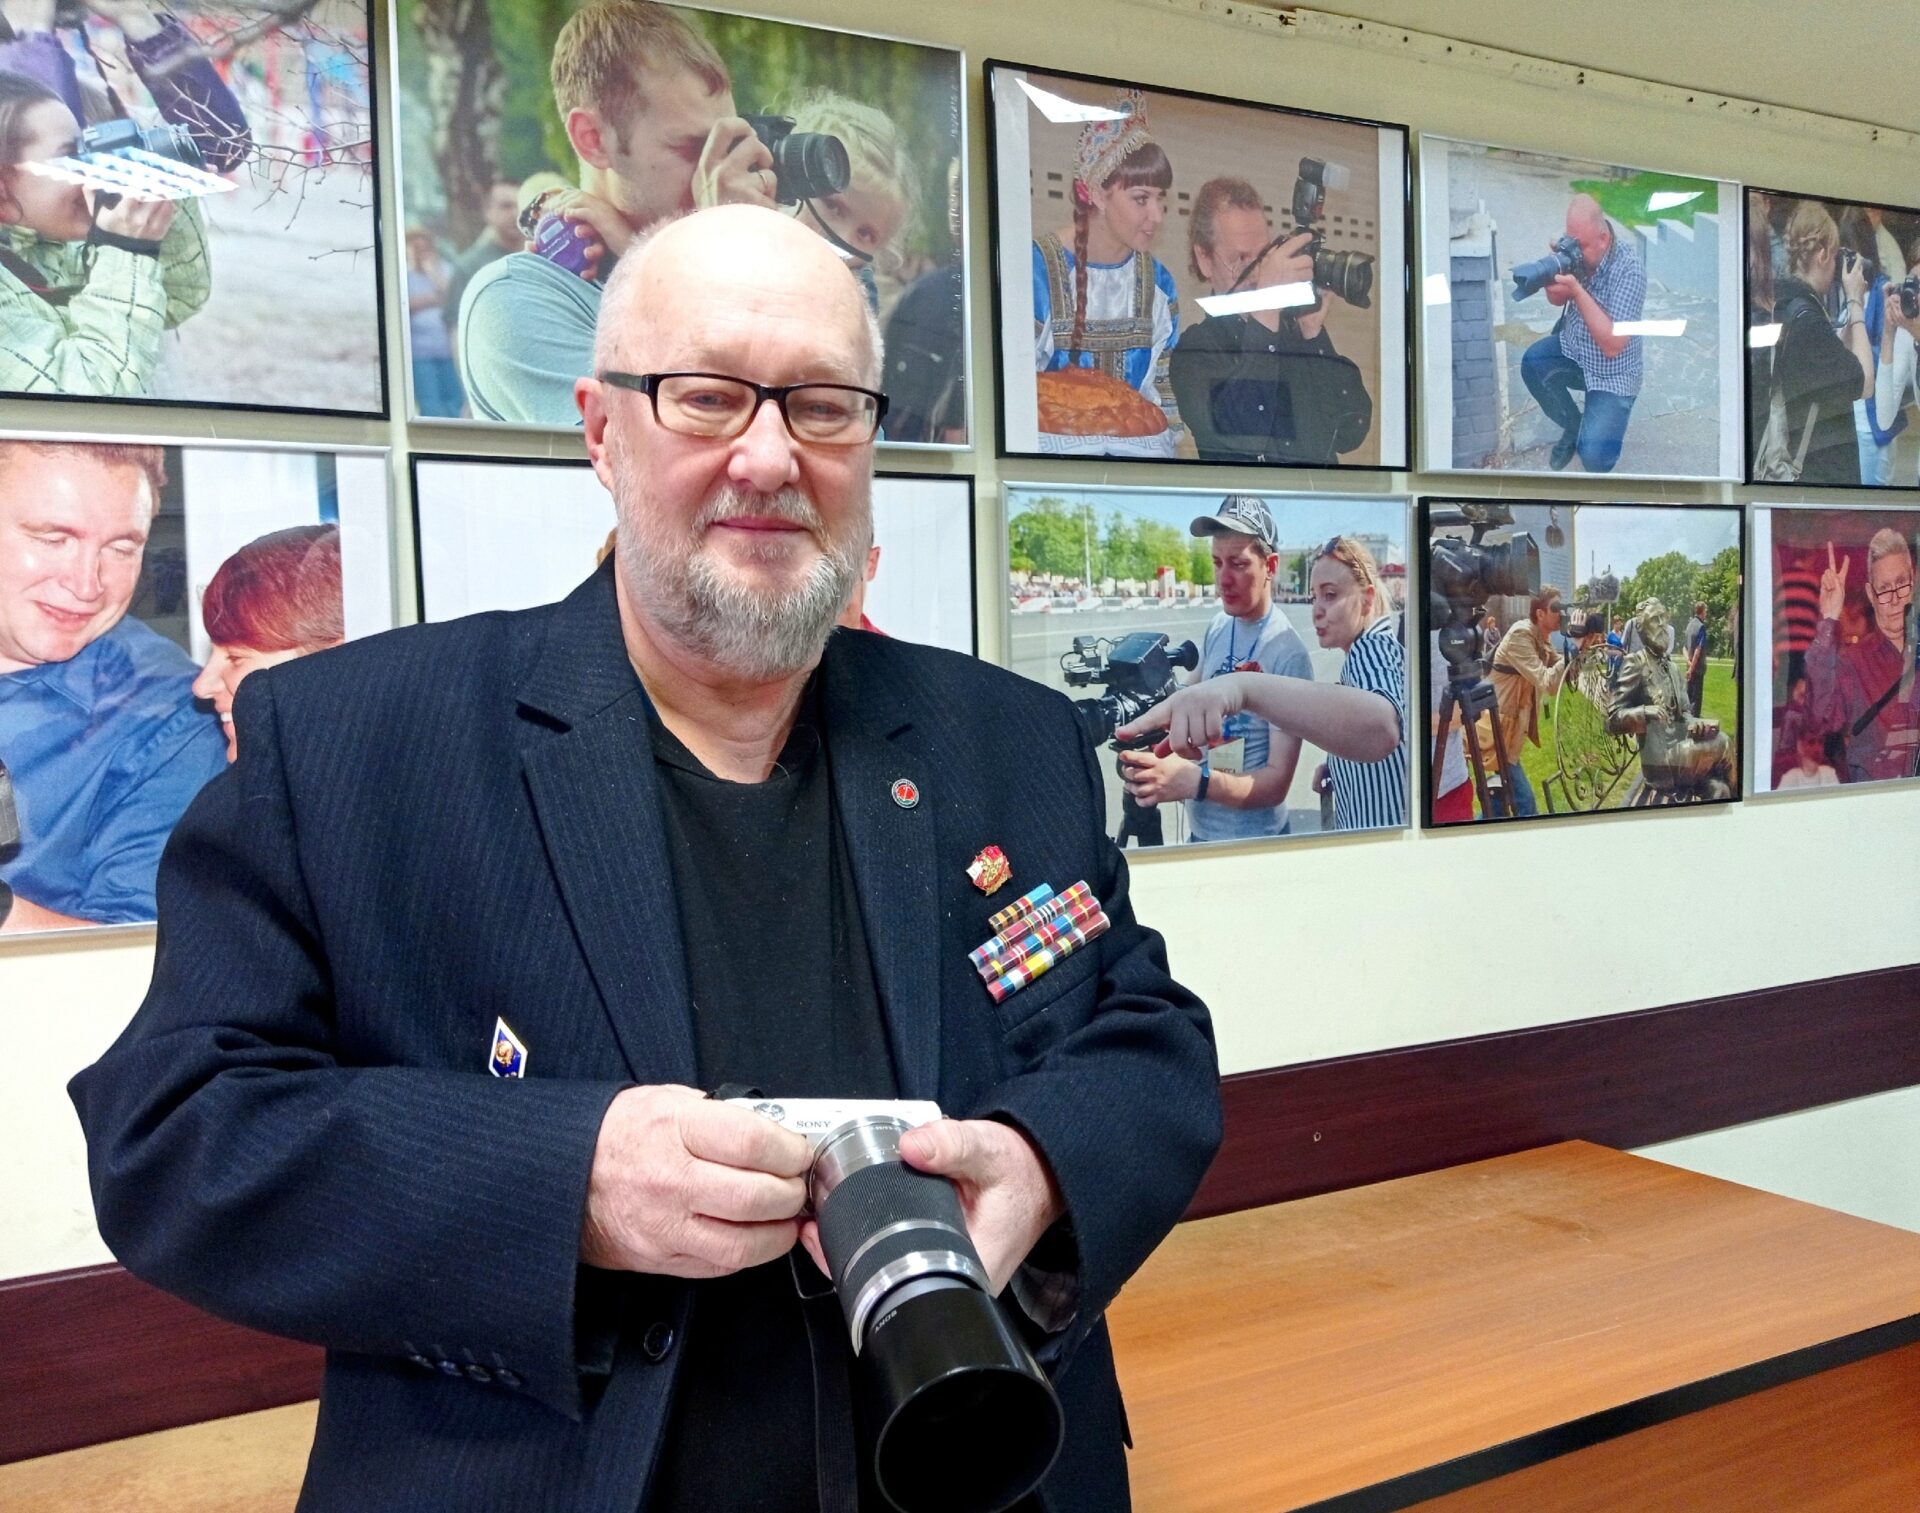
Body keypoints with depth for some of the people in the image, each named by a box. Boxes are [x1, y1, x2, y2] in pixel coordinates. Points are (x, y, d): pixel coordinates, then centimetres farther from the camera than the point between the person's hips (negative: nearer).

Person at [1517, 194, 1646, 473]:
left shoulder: (1629, 268, -27)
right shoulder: (1577, 251, -12)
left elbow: (1612, 345, -30)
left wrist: (1577, 291, -36)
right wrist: (1554, 270, -19)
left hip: (1611, 373, -6)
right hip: (1574, 349, 6)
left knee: (1592, 455, -24)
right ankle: (1574, 425, 5)